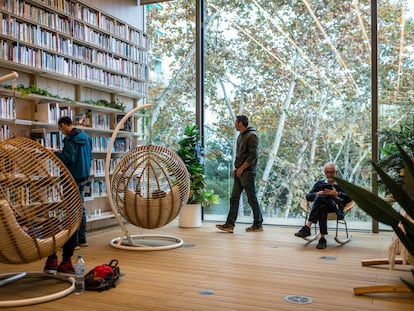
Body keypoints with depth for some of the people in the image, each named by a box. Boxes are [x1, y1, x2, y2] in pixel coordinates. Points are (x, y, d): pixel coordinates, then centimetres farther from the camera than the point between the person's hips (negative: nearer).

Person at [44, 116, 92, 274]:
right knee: (81, 207, 12)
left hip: (73, 177, -8)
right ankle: (82, 238, 17)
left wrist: (57, 154, -5)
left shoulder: (70, 139, -13)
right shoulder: (85, 136, 13)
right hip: (84, 176, 8)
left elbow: (69, 158, -20)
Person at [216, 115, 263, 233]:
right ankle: (229, 224, 7)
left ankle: (258, 224, 12)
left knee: (252, 199, 0)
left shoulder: (251, 136, -12)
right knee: (234, 198, 6)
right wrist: (236, 169, 13)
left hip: (247, 172, -9)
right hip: (239, 172, 9)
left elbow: (253, 156, -17)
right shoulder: (241, 136, 16)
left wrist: (241, 168, -15)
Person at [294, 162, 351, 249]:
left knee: (320, 198, -34)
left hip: (335, 207, -2)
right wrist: (317, 194, -4)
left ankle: (307, 227, -38)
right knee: (322, 206, -37)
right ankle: (322, 238, -41)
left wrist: (337, 194, -11)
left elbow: (349, 198, 4)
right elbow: (308, 197, 17)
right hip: (320, 203, 2)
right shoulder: (319, 183, 29)